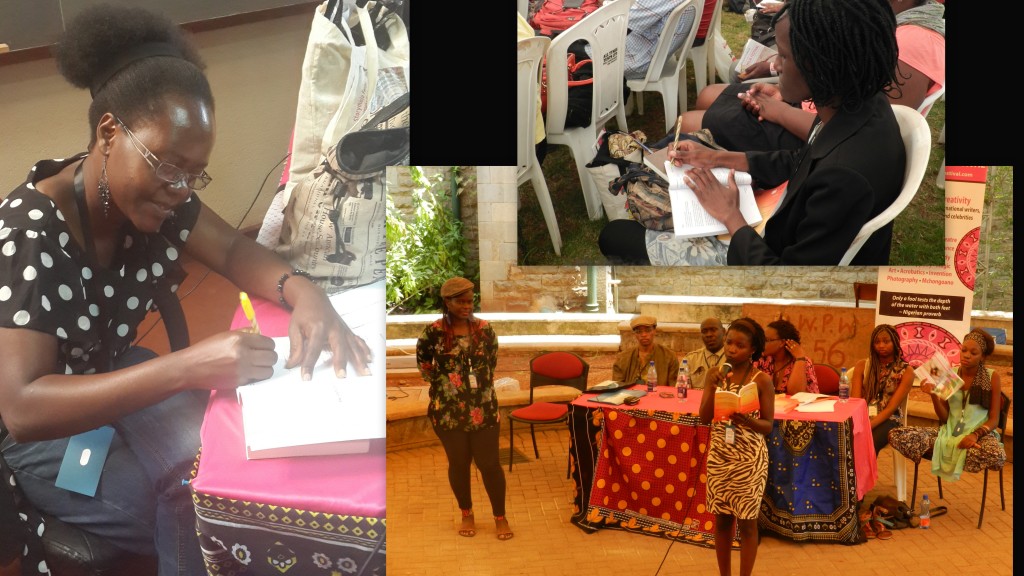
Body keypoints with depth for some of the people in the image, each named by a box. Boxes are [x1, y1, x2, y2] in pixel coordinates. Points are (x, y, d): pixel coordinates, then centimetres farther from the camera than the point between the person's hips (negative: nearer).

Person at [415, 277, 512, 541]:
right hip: (448, 411, -1)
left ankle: (500, 516, 21)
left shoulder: (484, 328, -3)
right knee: (459, 463, 12)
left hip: (483, 408, 1)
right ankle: (467, 513, 32)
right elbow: (423, 360, 9)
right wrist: (438, 382, 6)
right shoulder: (433, 331, -9)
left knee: (489, 463, 4)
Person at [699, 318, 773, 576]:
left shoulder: (762, 380, -10)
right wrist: (714, 387, -17)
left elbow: (768, 426, -9)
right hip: (719, 456, 3)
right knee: (722, 519, 12)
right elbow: (704, 418, -5)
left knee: (746, 521, 5)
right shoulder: (715, 374, 0)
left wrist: (745, 420, -28)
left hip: (750, 459, -3)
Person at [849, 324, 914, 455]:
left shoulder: (906, 371, 1)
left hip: (888, 419, -2)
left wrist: (869, 426, -22)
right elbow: (855, 400, 1)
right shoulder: (862, 365, 9)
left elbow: (892, 407, -8)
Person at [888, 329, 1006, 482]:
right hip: (949, 431, 2)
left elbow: (994, 419, -2)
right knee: (896, 436, -20)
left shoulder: (992, 376, -2)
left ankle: (944, 450, -16)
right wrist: (933, 395, -15)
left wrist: (975, 435, -22)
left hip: (979, 433, -2)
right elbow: (944, 418, 3)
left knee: (997, 456, -39)